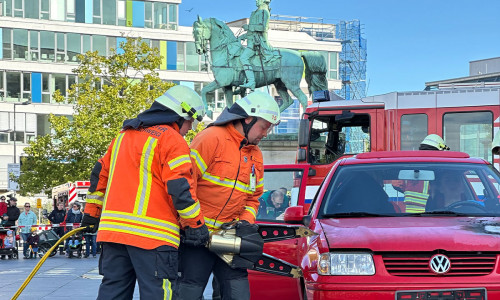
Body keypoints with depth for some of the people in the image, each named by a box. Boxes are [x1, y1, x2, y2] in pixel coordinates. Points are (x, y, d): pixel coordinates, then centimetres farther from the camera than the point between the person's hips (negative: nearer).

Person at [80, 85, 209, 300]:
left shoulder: (125, 135, 19)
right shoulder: (172, 140, -7)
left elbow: (100, 174, 23)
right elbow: (180, 188, -14)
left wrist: (92, 213, 30)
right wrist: (196, 225, -7)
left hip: (114, 229, 8)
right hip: (152, 235, -7)